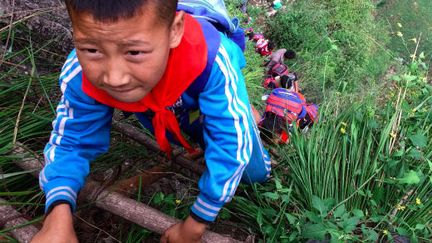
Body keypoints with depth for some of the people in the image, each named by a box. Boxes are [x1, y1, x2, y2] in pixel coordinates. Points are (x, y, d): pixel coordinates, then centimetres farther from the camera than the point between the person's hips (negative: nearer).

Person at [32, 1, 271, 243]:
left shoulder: (213, 61, -48)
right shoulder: (80, 77, -38)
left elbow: (230, 145, -40)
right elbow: (72, 142, -24)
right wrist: (58, 216, -43)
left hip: (214, 107, -2)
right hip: (165, 118, 2)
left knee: (256, 173, 11)